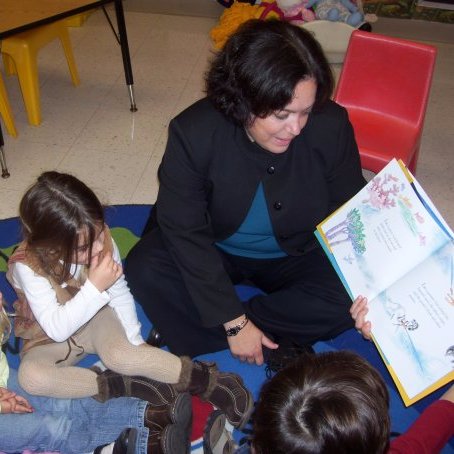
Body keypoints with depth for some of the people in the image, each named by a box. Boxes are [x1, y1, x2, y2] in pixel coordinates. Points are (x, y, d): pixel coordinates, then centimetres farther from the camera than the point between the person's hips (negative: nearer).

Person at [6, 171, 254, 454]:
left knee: (120, 353, -32)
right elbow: (57, 328, -32)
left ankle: (206, 378, -24)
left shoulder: (101, 240, -19)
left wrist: (135, 340, -7)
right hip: (50, 339, -1)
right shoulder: (26, 266, -29)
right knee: (31, 376, -33)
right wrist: (95, 288, -41)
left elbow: (120, 294, -5)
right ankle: (128, 387, -29)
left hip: (96, 318, 1)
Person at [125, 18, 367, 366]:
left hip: (296, 256, 1)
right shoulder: (193, 132, -26)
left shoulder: (332, 126, -23)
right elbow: (185, 231, -24)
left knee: (350, 297, -27)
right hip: (214, 254, 0)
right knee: (144, 270, -26)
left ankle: (199, 336, -18)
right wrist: (233, 323, -26)